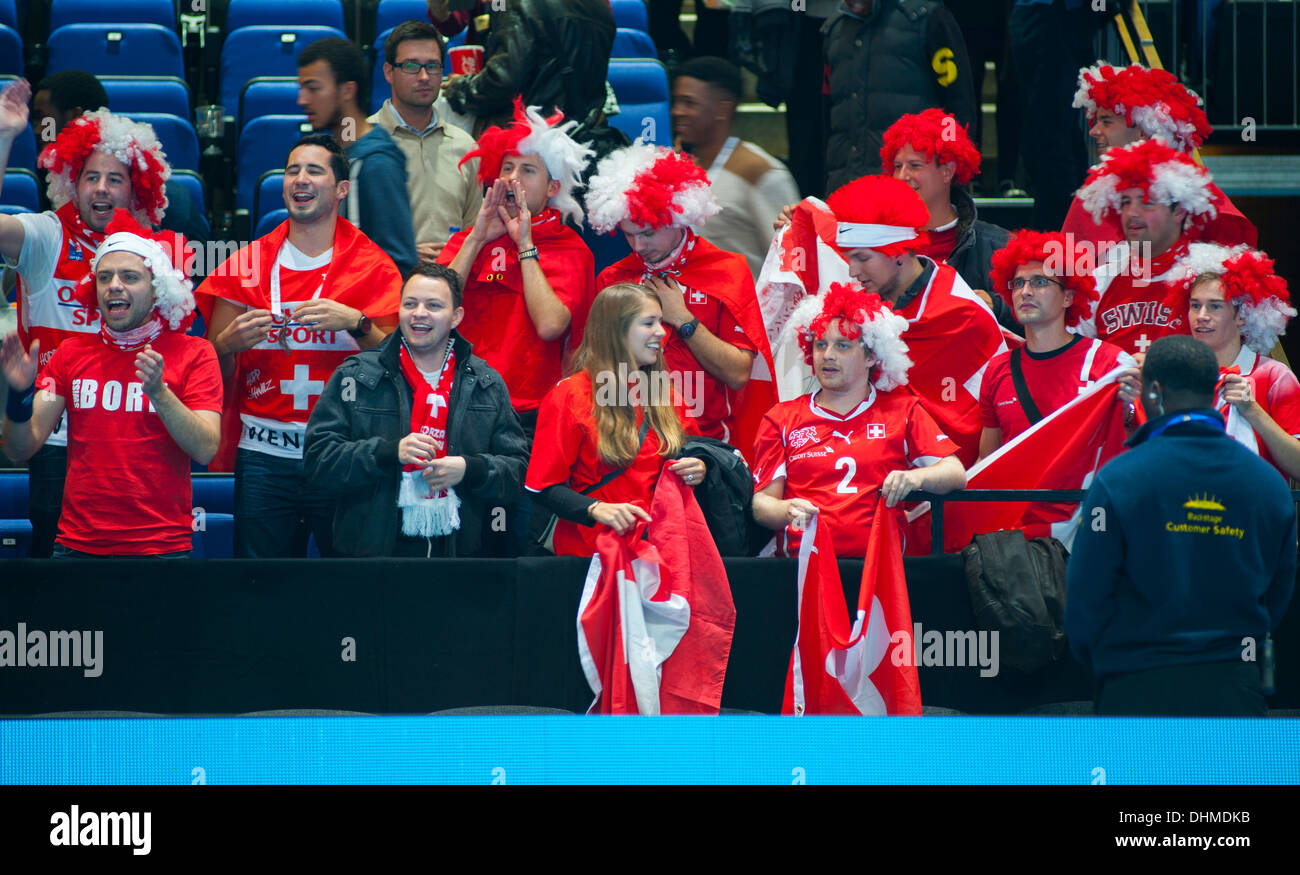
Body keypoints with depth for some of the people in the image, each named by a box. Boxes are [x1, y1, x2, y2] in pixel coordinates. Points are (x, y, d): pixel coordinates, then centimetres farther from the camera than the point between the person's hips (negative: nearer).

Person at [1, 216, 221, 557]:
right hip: (77, 547, 3)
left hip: (161, 549, -2)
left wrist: (158, 393, -25)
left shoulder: (193, 353, 1)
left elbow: (205, 450, -11)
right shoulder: (72, 353, 9)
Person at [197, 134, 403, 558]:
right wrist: (230, 343, -7)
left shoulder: (371, 266, 7)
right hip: (264, 455, 1)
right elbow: (213, 373, 14)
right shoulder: (248, 264, 11)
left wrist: (357, 324, -13)